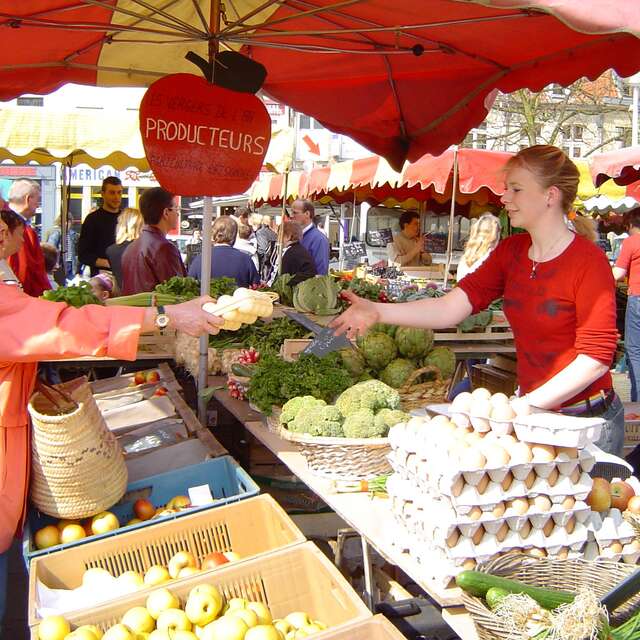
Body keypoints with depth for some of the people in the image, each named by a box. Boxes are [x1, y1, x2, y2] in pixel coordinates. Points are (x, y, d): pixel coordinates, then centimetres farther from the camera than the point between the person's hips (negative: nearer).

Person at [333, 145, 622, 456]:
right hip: (531, 415, 6)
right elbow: (452, 307, -7)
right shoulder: (511, 251, 4)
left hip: (586, 421, -6)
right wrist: (377, 311, -17)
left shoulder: (588, 261, -16)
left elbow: (595, 358, -19)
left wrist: (528, 407, -23)